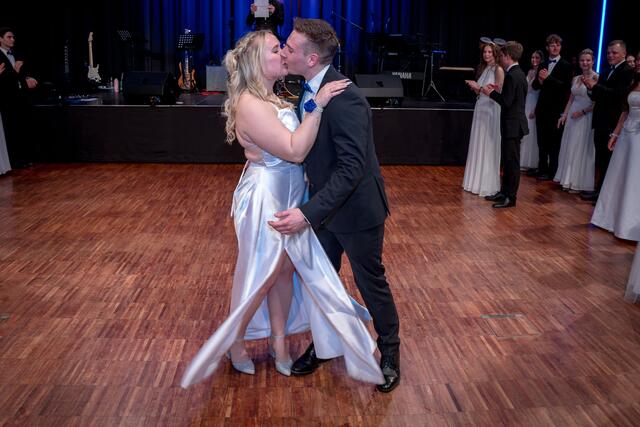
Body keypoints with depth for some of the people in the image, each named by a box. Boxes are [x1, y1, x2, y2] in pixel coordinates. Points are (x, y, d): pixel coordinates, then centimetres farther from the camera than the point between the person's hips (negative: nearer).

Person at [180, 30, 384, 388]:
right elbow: (294, 150, -27)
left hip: (287, 197, 9)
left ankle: (279, 343, 31)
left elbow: (296, 140, 15)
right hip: (266, 200, -9)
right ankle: (235, 343, 28)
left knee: (285, 270, 16)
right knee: (261, 278, 6)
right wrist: (318, 105, -28)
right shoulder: (250, 104, -22)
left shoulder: (271, 98, 8)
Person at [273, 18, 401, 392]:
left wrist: (308, 213, -35)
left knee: (371, 282, 10)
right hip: (325, 206, 8)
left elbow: (351, 167, -32)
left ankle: (390, 351, 33)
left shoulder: (345, 99, -28)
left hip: (356, 208, -8)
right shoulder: (311, 90, 0)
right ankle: (323, 346, 39)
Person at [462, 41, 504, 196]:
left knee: (488, 148, -3)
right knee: (478, 146, 10)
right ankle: (476, 181, 18)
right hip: (480, 108, 8)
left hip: (491, 110, -7)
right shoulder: (482, 69, 14)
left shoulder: (498, 70, -9)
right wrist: (473, 87, -1)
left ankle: (487, 185, 4)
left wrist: (480, 87, -16)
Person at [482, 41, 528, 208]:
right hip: (514, 123, 10)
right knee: (507, 161, 17)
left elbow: (506, 102, -22)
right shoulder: (518, 73, 11)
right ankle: (504, 192, 27)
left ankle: (511, 197, 5)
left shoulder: (512, 76, -19)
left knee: (512, 162, -2)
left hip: (512, 125, -10)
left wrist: (491, 93, -10)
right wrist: (496, 91, 10)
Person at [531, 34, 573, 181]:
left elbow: (566, 86, -15)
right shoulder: (542, 65, 12)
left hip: (556, 109, -5)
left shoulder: (566, 65, -4)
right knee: (542, 141, 11)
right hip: (542, 108, 5)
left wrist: (548, 78, -19)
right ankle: (542, 169, 20)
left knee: (554, 142, 3)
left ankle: (552, 172, 11)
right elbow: (535, 86, 10)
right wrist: (539, 80, -12)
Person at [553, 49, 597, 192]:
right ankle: (569, 179, 21)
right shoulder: (576, 79, 11)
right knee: (569, 147, 11)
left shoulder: (596, 78, -10)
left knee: (581, 149, -1)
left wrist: (582, 111, -19)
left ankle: (580, 182, 7)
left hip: (586, 117, -7)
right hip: (572, 116, 7)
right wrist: (564, 115, 8)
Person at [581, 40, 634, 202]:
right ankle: (599, 190, 21)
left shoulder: (628, 71, -9)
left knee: (608, 161, -2)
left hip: (613, 124, -8)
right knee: (600, 160, 13)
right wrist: (591, 88, -6)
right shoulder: (606, 73, 16)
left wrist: (595, 86, -18)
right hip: (601, 122, 8)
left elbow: (618, 94, -22)